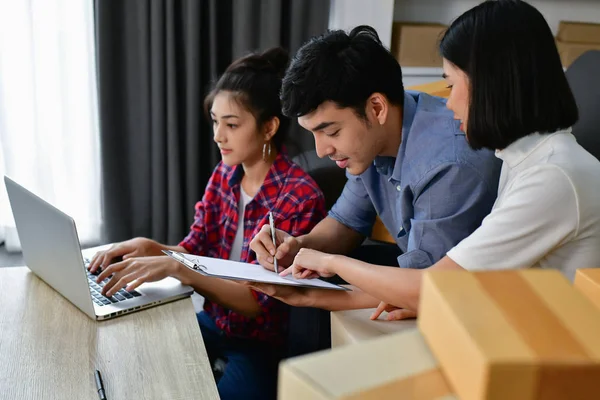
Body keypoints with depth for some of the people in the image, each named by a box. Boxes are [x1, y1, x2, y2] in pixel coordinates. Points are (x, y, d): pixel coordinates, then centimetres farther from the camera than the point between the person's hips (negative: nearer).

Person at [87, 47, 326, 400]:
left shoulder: (300, 197, -22)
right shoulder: (225, 175, 0)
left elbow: (263, 303, -24)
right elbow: (196, 249, 2)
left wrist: (174, 268, -33)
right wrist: (150, 248, -19)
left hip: (264, 346, -6)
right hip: (214, 323, 6)